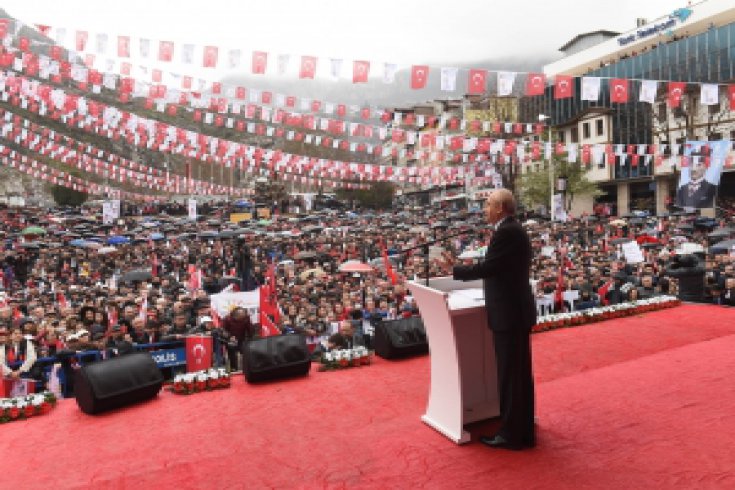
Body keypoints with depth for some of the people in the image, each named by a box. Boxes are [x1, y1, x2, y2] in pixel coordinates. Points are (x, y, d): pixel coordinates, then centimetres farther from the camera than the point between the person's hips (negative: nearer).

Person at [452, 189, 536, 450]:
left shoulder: (507, 232, -18)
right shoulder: (513, 230, 14)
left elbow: (487, 267, -20)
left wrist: (454, 269, -10)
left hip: (510, 313, -10)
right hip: (516, 310, 10)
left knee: (510, 374, 0)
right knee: (519, 373, 17)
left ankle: (512, 434, 12)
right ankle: (523, 430, 29)